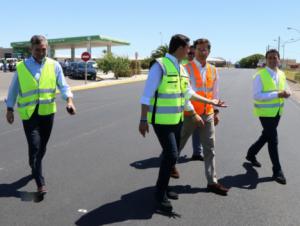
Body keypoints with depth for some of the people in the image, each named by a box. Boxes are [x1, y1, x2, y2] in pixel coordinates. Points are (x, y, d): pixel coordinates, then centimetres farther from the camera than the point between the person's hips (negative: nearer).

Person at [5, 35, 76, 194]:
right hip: (29, 113, -2)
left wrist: (69, 101, -23)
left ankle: (35, 170, 42)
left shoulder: (54, 66, 0)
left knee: (42, 146, 16)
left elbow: (63, 85, -5)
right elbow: (13, 89, 6)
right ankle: (40, 182, 2)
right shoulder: (21, 67, -1)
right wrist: (9, 110, 8)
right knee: (34, 146, -7)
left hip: (47, 112, 2)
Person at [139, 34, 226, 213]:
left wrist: (210, 102, 19)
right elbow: (147, 95, -16)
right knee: (171, 155, -10)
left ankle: (164, 187, 30)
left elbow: (189, 93, 19)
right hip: (162, 120, -8)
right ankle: (160, 194, 8)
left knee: (172, 154, 13)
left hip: (177, 119, 8)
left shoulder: (182, 68, 9)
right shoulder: (160, 65, -15)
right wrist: (143, 120, -18)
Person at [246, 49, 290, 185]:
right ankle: (277, 171, 8)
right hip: (265, 112, -7)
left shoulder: (282, 74, 8)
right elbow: (257, 96, -20)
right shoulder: (260, 75, -14)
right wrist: (277, 94, -25)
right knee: (273, 140, -4)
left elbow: (286, 90, 13)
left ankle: (251, 154, 42)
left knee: (266, 136, 19)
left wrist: (286, 93, -12)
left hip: (277, 112, 7)